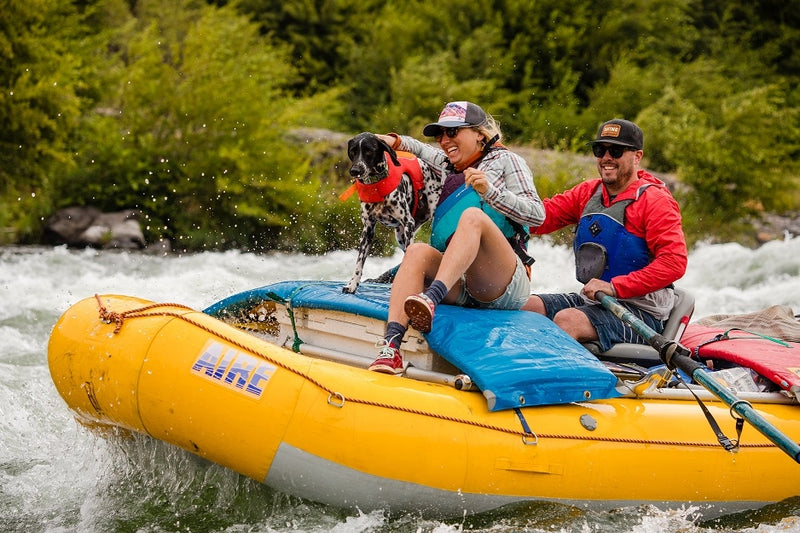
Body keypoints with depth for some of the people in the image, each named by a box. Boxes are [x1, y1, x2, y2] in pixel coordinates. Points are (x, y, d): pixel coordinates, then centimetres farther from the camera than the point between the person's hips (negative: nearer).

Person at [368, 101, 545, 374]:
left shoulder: (504, 161, 11)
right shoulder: (447, 166, 28)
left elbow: (537, 215, -3)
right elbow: (420, 149, 50)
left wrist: (490, 191, -15)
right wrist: (396, 141, 29)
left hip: (506, 286, -5)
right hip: (457, 288, 5)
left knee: (473, 216, -30)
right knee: (417, 251, -25)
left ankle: (431, 298, -56)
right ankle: (392, 344, -47)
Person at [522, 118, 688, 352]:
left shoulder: (656, 201, -9)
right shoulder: (587, 192, 12)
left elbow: (675, 262, -19)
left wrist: (614, 287, -24)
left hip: (642, 313, -7)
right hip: (590, 299, 7)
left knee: (567, 320, -29)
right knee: (527, 306, -8)